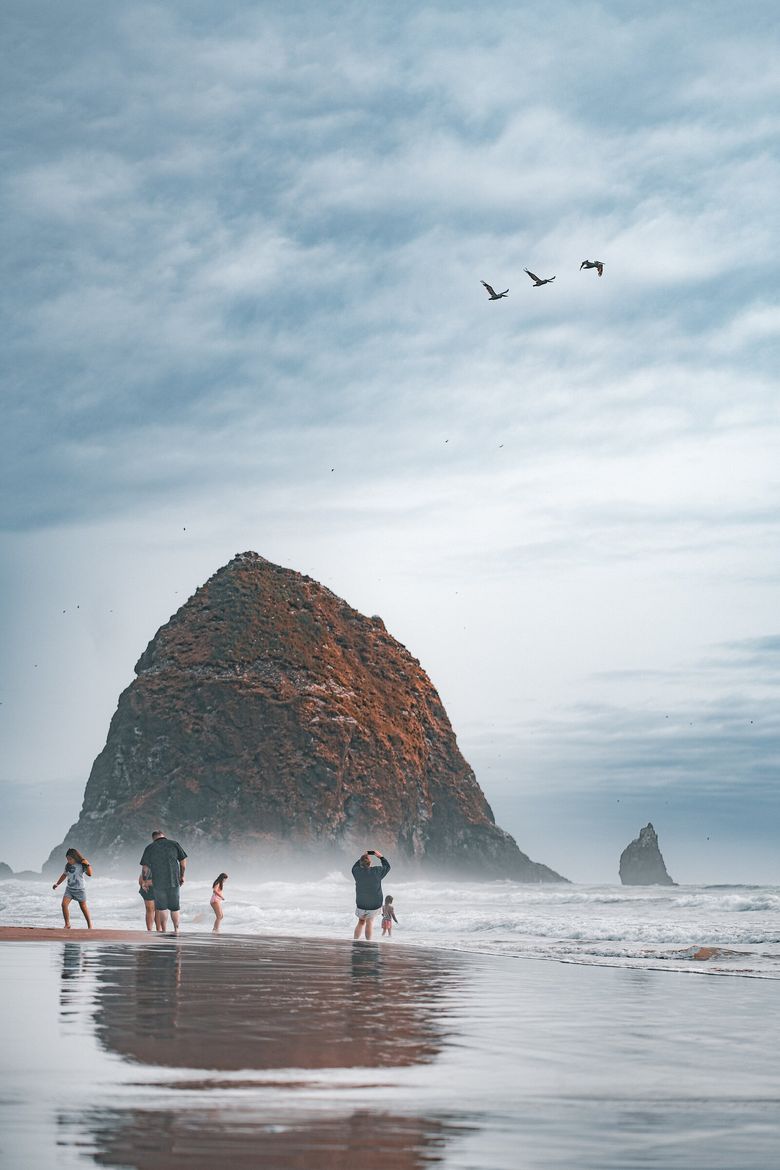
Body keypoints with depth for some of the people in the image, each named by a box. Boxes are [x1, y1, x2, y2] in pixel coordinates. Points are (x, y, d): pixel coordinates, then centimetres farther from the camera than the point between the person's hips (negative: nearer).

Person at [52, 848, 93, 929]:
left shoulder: (81, 865, -13)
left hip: (80, 890, -5)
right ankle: (67, 924, -5)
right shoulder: (68, 865, 3)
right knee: (64, 904, -14)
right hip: (69, 889, 5)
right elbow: (64, 875, 21)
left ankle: (89, 924, 23)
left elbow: (90, 874, -25)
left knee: (83, 907, 7)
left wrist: (87, 864, -32)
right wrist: (57, 884, 28)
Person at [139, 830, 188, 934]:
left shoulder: (149, 848, 0)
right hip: (174, 881, 1)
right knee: (174, 907, 13)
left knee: (162, 907, 10)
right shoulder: (174, 844, 2)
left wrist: (144, 882, 14)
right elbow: (183, 862, 4)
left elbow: (145, 868, -1)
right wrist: (182, 876, 18)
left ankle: (164, 931, 9)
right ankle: (176, 930, 17)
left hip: (158, 882, -1)